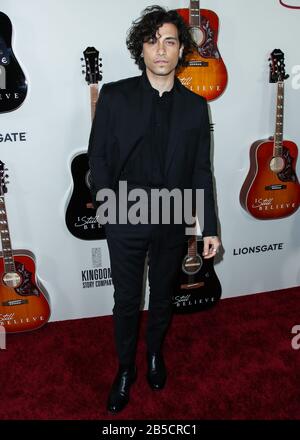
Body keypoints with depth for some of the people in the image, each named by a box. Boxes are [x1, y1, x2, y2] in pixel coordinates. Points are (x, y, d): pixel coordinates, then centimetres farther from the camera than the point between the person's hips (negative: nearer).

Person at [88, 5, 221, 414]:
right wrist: (109, 204, -11)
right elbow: (97, 157, -1)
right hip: (126, 222, -2)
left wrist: (210, 227, 2)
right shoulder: (114, 96, -4)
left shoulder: (194, 105, 2)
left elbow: (201, 170, 3)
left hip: (173, 223, 2)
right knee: (127, 301, 10)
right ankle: (125, 369, 34)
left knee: (162, 296, 19)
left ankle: (155, 353, 45)